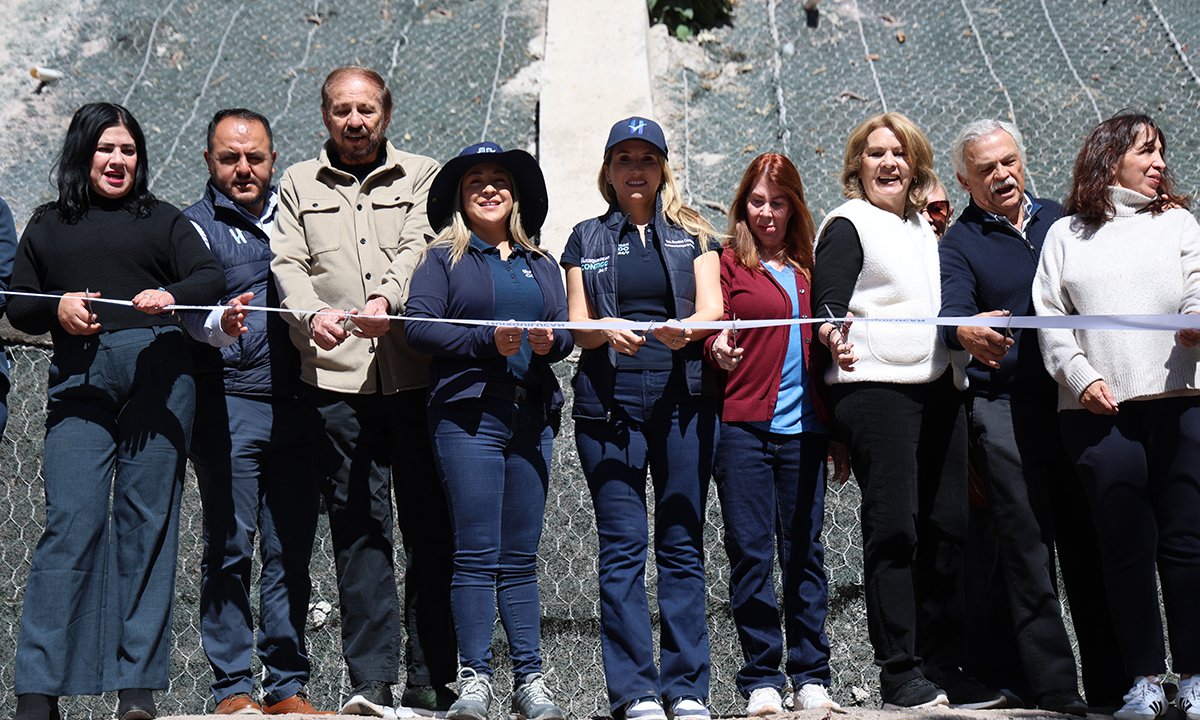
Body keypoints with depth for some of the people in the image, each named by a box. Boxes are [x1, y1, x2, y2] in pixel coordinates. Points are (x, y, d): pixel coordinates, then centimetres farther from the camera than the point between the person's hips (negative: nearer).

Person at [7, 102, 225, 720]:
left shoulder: (164, 220, 18)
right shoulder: (47, 226, 21)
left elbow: (211, 279, 6)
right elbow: (17, 307, 17)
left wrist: (171, 296, -15)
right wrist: (56, 307, -4)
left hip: (159, 374, 0)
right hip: (79, 383, 0)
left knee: (147, 519, -2)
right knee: (72, 521, -10)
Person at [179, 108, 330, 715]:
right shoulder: (196, 226, 3)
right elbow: (190, 309, -14)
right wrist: (221, 323, -35)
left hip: (296, 404, 4)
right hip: (230, 406, -4)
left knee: (291, 550, 6)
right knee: (229, 550, -2)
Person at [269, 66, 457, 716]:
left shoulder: (423, 176, 15)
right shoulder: (298, 184, 18)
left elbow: (421, 247, -2)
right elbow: (287, 261, 6)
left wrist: (386, 300, -22)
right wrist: (312, 313, -16)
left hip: (416, 371, 0)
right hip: (337, 376, 1)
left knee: (430, 526, -1)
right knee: (358, 527, 0)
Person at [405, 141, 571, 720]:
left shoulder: (541, 265, 22)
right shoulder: (443, 259, 8)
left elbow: (565, 331, 15)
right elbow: (417, 325, -5)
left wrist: (549, 342, -7)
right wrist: (488, 342, -13)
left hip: (532, 416, 4)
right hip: (467, 414, -4)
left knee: (521, 557, 5)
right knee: (476, 554, -7)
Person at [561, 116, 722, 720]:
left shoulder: (692, 233, 15)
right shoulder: (588, 238, 15)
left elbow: (713, 308, 2)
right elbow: (576, 327, 7)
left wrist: (687, 328, -21)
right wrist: (608, 330, -15)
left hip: (683, 397, 0)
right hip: (609, 400, 0)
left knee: (682, 544, 0)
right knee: (622, 546, -3)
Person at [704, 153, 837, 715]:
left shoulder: (809, 267, 16)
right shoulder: (729, 263, 6)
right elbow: (711, 332, 1)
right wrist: (718, 349, -22)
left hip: (803, 426, 3)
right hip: (744, 426, -3)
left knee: (804, 551, 4)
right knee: (750, 553, -1)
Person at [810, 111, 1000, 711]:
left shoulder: (927, 229, 21)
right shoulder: (847, 225, 0)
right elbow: (827, 303, -12)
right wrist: (834, 334, -31)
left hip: (936, 389, 7)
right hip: (874, 391, -7)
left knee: (947, 525, 5)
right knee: (893, 529, -8)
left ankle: (942, 667, 13)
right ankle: (899, 674, -3)